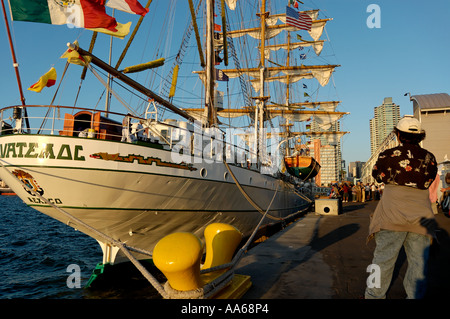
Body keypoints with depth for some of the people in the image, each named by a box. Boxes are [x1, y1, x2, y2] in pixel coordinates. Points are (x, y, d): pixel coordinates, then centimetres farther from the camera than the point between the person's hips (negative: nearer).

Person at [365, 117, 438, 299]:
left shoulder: (389, 155, -8)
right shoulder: (429, 158, 2)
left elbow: (377, 176, 6)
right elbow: (428, 182, 11)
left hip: (393, 215, -2)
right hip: (421, 215, 3)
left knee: (384, 257, 6)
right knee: (418, 261, 12)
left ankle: (374, 295, 17)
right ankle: (415, 296, 22)